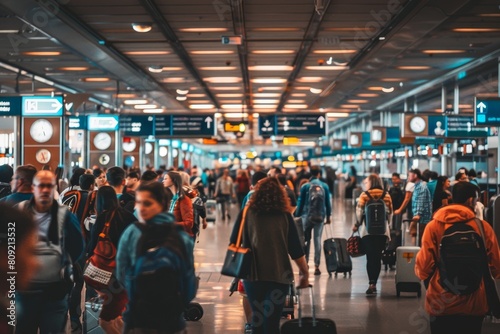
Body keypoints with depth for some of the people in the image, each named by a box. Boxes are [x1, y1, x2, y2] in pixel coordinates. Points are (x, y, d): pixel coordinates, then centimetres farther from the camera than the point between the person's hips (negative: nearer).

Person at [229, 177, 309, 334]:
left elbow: (234, 243, 4)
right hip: (279, 274, -1)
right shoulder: (284, 215, 3)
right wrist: (305, 273, 10)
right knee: (272, 320, -1)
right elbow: (295, 249, 1)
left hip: (252, 273, 1)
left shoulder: (247, 212, 4)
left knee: (257, 316, 17)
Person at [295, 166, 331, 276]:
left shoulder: (305, 186, -3)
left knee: (305, 240, 8)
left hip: (306, 216, -1)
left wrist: (297, 216, 5)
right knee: (317, 240, 2)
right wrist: (328, 216, 15)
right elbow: (328, 202, 6)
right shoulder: (325, 186, 2)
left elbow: (300, 202, -1)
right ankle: (316, 266, 0)